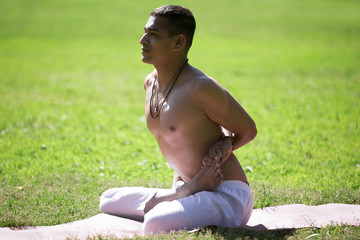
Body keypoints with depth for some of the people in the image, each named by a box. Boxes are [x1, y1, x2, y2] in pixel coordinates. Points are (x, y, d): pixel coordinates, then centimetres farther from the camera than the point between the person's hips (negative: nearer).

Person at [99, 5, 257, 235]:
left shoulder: (201, 88, -19)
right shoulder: (150, 83, 8)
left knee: (155, 226, -35)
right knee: (108, 200, 14)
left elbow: (248, 131, -4)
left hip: (227, 195, -9)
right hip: (191, 190, 9)